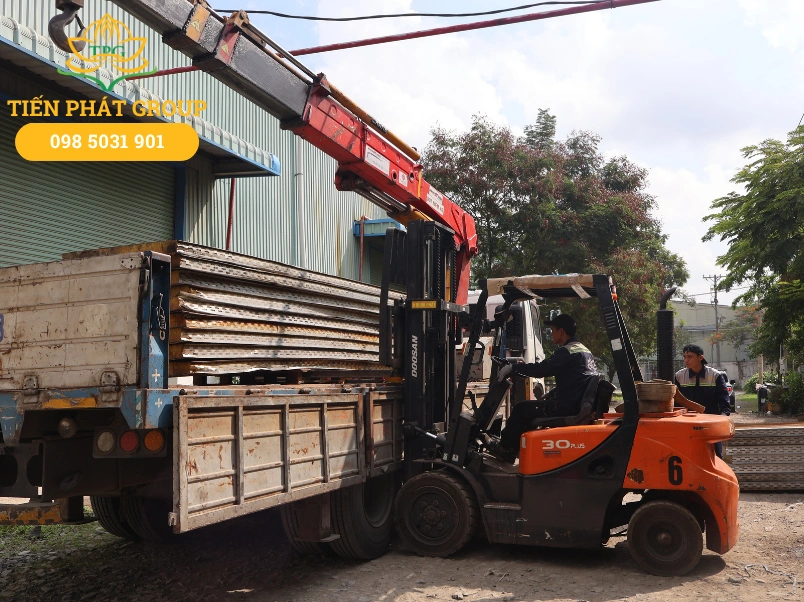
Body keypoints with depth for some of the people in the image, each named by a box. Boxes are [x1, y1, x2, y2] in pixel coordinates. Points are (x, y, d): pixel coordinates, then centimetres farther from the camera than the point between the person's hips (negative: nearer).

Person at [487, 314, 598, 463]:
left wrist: (512, 367, -15)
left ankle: (506, 449, 12)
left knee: (521, 410, -3)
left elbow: (542, 369, -23)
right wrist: (552, 393, 22)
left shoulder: (568, 351, -14)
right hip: (580, 405, 11)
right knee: (529, 408, 21)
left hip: (568, 407, -11)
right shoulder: (585, 351, 17)